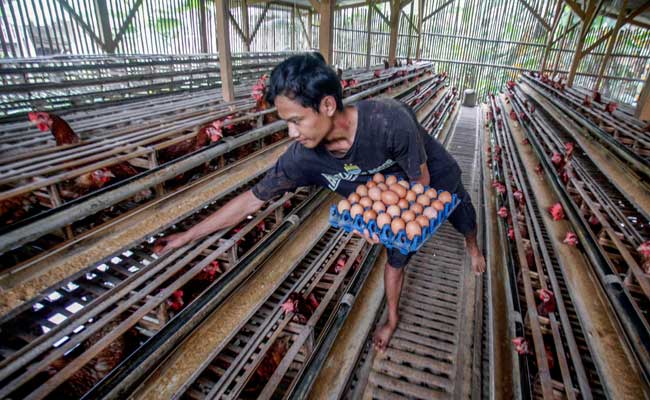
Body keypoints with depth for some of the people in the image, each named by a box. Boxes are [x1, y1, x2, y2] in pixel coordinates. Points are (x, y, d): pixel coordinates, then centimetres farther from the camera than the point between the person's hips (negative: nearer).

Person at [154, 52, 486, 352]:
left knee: (464, 221, 28)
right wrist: (187, 236, -21)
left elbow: (421, 183, -29)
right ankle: (392, 319, 40)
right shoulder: (304, 156, -35)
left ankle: (472, 247, 67)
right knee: (397, 255, 12)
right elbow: (251, 200, -26)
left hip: (436, 179, 0)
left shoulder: (389, 120, -47)